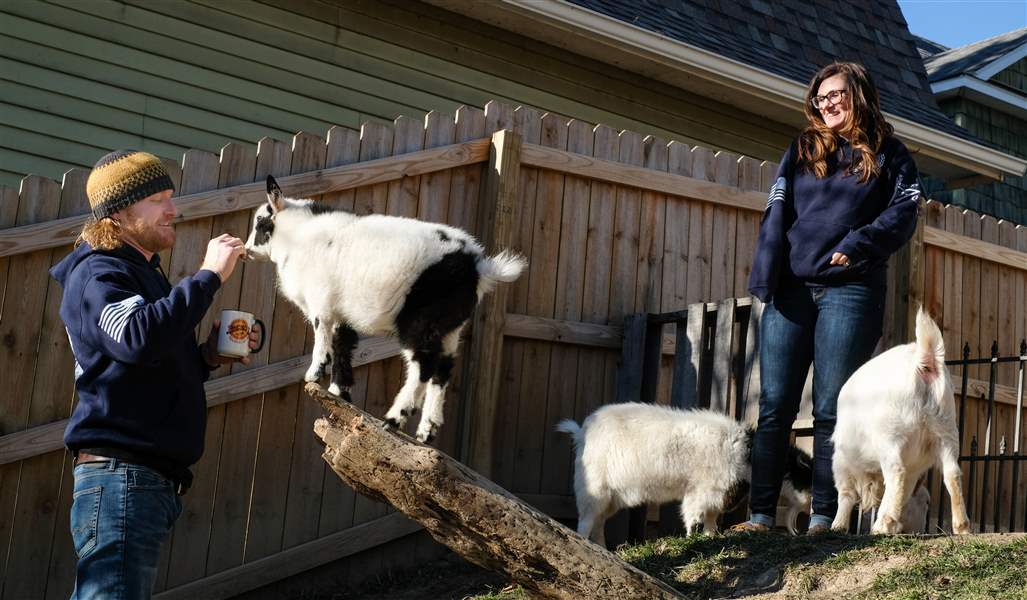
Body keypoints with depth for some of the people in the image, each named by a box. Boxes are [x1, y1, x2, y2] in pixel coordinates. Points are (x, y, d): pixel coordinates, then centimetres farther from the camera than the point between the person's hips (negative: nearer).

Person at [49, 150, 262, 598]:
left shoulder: (141, 274, 23)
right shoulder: (98, 274, -7)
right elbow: (137, 339, -29)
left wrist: (209, 356, 10)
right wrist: (209, 275, -21)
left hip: (150, 478, 10)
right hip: (120, 474, -10)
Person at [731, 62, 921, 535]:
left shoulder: (887, 154, 10)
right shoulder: (801, 151, 16)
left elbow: (903, 214, 1)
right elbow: (776, 216, 7)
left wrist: (859, 244, -16)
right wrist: (766, 279, -6)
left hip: (849, 292, -2)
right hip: (791, 291, 3)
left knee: (830, 411, -3)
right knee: (774, 408, -1)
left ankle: (822, 519, 1)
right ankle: (760, 516, 1)